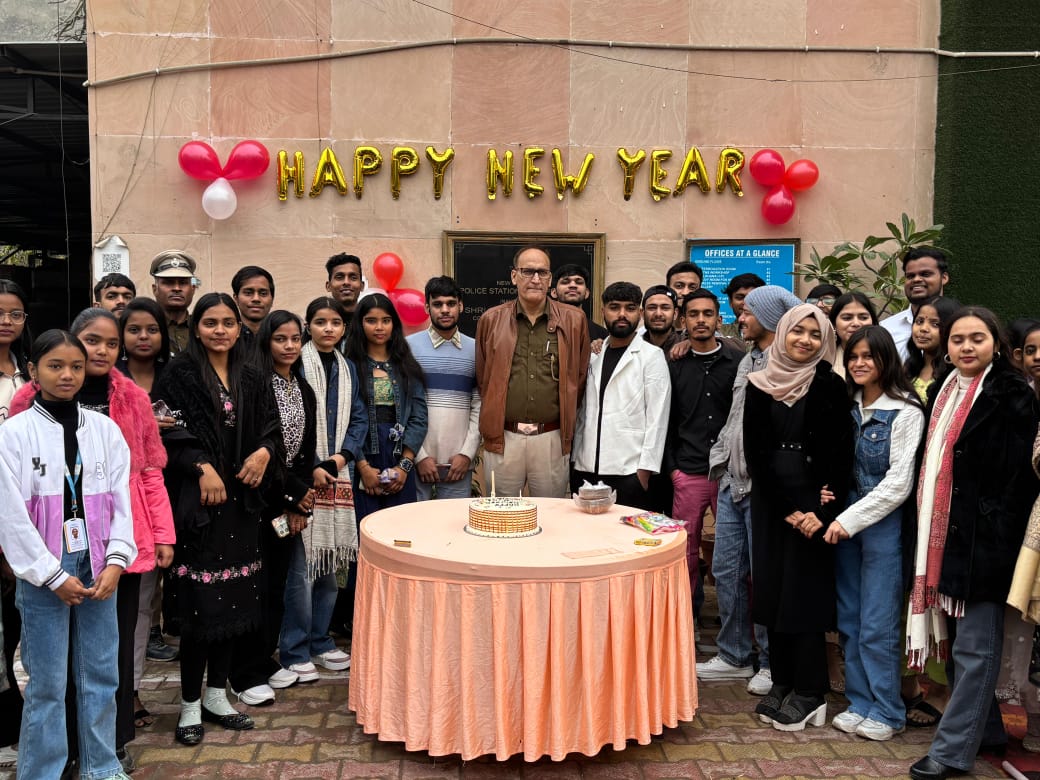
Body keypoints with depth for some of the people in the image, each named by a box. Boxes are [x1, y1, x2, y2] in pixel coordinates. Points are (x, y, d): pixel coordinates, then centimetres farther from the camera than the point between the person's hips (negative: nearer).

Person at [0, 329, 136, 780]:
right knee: (47, 684, 3)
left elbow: (121, 501, 4)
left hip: (97, 569, 3)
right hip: (42, 573, -3)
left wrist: (115, 562, -6)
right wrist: (53, 575, -9)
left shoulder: (105, 429, 5)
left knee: (101, 675, 10)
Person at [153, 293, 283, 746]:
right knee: (200, 602, -3)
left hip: (241, 500, 5)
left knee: (234, 599, 9)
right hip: (196, 501, -5)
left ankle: (216, 696, 24)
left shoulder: (252, 380, 12)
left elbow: (271, 429, 12)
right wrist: (202, 466, -19)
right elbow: (167, 432, -10)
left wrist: (264, 452, -8)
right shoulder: (178, 375, -3)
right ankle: (190, 705, 12)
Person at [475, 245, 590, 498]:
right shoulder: (491, 320, 5)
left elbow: (579, 378, 8)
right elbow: (481, 378, 11)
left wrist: (567, 425, 9)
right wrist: (491, 424, 11)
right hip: (502, 438, 0)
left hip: (552, 438, 0)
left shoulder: (573, 320, 3)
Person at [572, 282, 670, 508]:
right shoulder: (593, 355, 14)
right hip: (586, 470, 5)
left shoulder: (652, 356, -1)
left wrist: (645, 469, -11)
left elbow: (657, 417, -6)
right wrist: (575, 460, 9)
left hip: (629, 472, -4)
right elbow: (583, 412, 15)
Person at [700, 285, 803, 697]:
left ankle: (772, 662, 19)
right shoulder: (748, 360, 15)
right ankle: (734, 656, 26)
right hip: (732, 482, 9)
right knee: (726, 570, 12)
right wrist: (721, 458, 14)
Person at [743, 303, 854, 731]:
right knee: (771, 588, 7)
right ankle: (781, 683, 20)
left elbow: (842, 456, -7)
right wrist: (786, 508, -8)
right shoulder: (760, 385, 3)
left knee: (805, 592, 0)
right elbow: (755, 453, -1)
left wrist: (821, 511, -15)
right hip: (770, 501, 3)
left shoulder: (831, 387, -4)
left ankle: (810, 694, 11)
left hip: (813, 502, -3)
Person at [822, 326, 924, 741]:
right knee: (849, 620, 9)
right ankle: (860, 702, 22)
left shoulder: (905, 412, -9)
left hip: (883, 523, -5)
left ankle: (887, 711, 14)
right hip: (845, 521, 6)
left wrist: (850, 519, -15)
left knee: (877, 624, -1)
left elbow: (898, 483, -12)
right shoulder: (848, 406, 9)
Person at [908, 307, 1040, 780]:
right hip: (944, 537, 8)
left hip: (982, 540, -8)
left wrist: (1000, 544, -18)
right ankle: (985, 730, 32)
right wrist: (927, 539, 13)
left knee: (974, 647, 0)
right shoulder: (945, 391, 13)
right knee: (958, 641, 16)